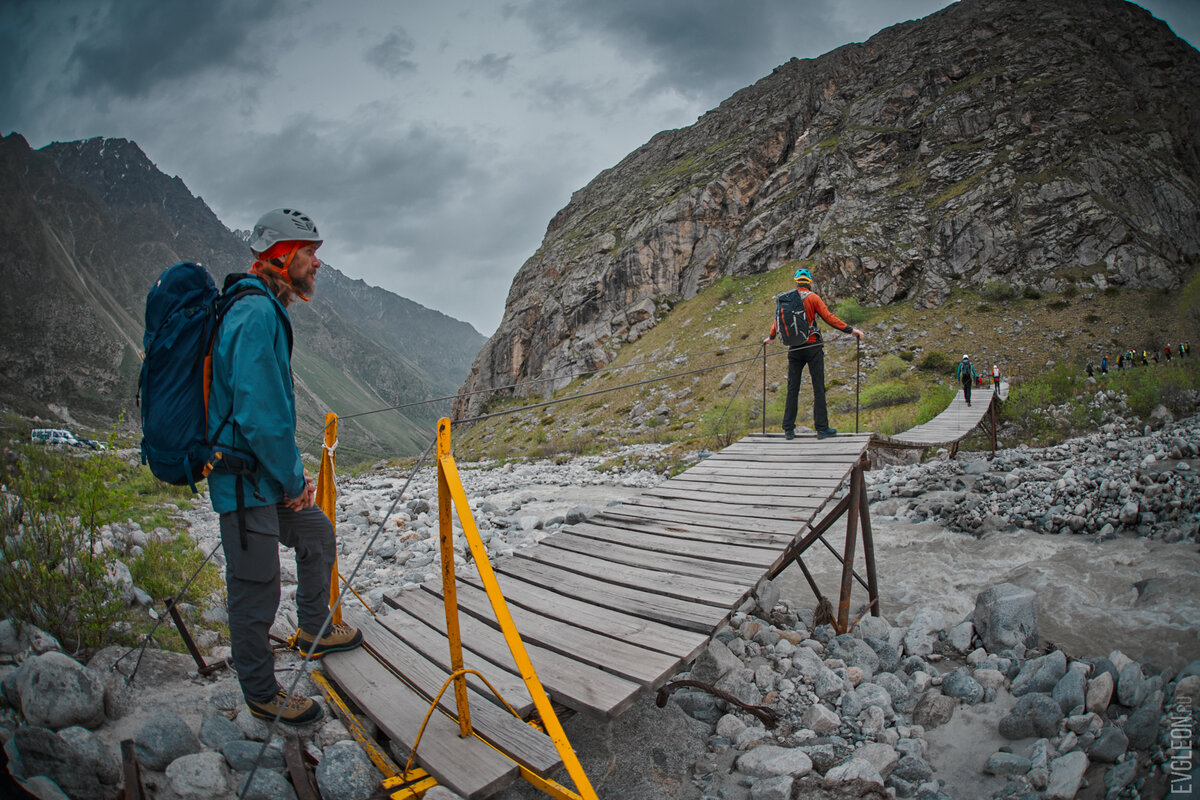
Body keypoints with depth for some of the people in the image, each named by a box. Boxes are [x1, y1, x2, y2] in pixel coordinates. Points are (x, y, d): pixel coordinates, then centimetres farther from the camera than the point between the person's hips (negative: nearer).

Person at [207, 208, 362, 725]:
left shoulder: (266, 310, 14)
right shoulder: (256, 314, -20)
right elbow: (259, 413, -26)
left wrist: (293, 470, 13)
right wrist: (291, 478, -13)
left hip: (268, 476, 10)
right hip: (247, 483, -10)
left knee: (317, 534, 24)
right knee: (255, 593, 3)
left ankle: (313, 631, 42)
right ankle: (262, 696, 21)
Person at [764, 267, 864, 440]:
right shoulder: (813, 297, -5)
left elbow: (778, 320, 16)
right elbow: (829, 317, -10)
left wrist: (771, 337, 34)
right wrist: (850, 330, -5)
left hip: (794, 349, 4)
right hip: (812, 347, -4)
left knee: (792, 389, 7)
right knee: (818, 388, 0)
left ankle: (788, 429, 8)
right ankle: (822, 428, 0)